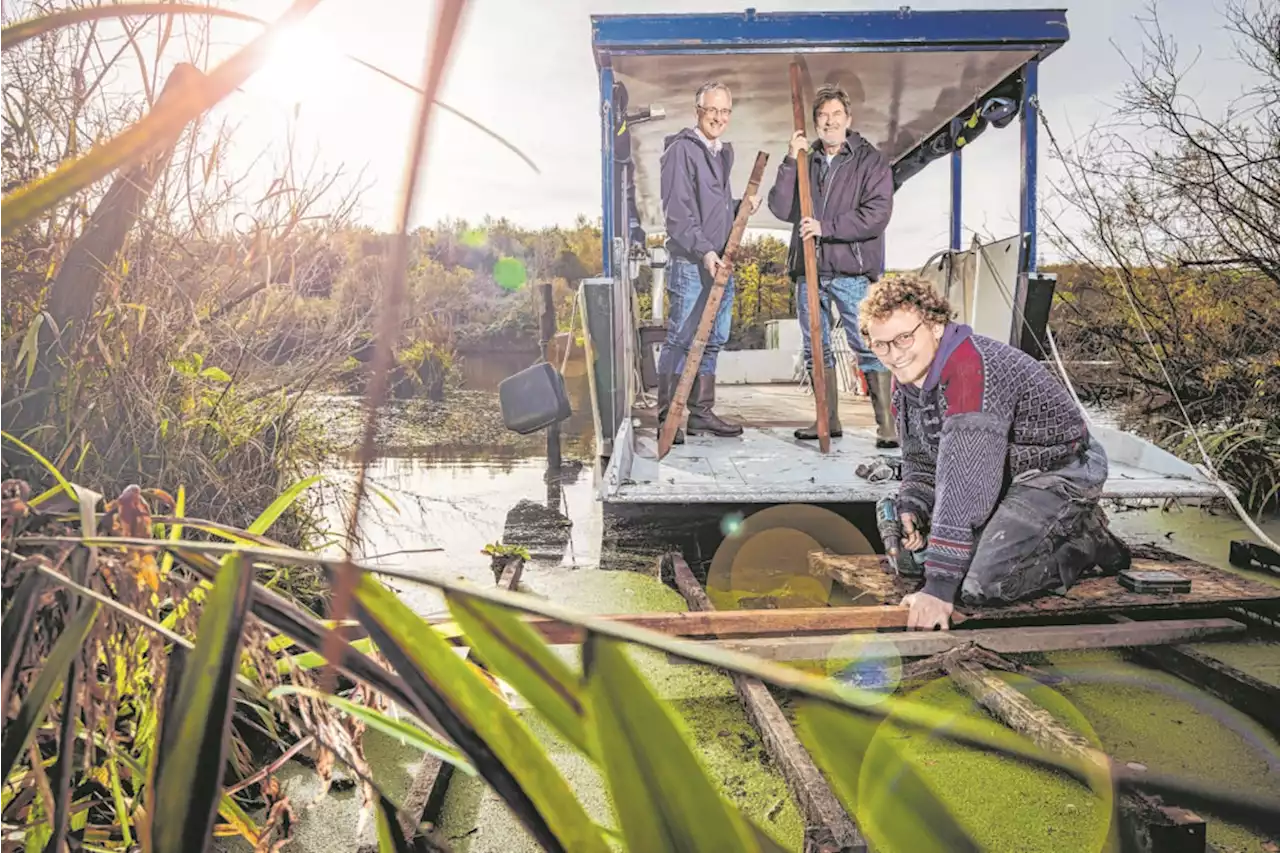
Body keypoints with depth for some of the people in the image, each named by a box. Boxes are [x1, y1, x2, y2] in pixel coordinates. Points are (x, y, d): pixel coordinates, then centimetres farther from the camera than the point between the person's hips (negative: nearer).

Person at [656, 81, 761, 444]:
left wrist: (741, 205, 9)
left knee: (712, 341, 10)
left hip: (720, 262, 9)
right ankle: (667, 416, 0)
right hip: (690, 263, -9)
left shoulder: (723, 152, 20)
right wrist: (704, 251, -22)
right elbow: (677, 211, -14)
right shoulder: (681, 149, -6)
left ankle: (701, 413, 19)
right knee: (680, 340, -7)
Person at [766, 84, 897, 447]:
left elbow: (877, 215, -10)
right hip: (808, 269, 5)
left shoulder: (870, 160, 2)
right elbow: (782, 209, 3)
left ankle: (886, 424, -2)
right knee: (815, 348, 10)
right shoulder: (805, 160, 14)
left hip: (853, 270, -4)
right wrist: (790, 162, -5)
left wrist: (826, 227, -15)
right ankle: (828, 420, 21)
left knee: (868, 346, -7)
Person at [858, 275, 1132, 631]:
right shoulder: (906, 378, -3)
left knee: (980, 585, -22)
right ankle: (1061, 526, 20)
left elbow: (964, 484, -37)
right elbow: (919, 460, 8)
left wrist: (939, 586, -37)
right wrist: (911, 510, -14)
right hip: (1005, 478, 9)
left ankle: (1086, 540, 3)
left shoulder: (973, 371, -33)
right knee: (914, 550, 11)